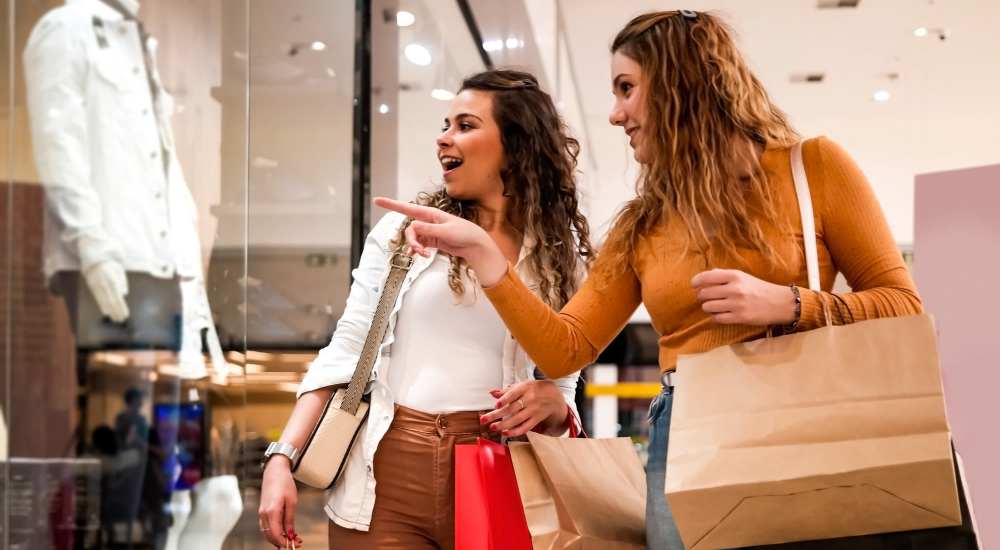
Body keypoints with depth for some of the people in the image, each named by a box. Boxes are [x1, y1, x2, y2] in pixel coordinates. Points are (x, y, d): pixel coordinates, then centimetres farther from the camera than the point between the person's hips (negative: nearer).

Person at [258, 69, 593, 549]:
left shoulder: (560, 257, 6)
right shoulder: (403, 231, 6)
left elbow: (563, 397, 10)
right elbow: (345, 354, 4)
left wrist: (550, 403, -13)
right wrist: (282, 457, -6)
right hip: (386, 474, 0)